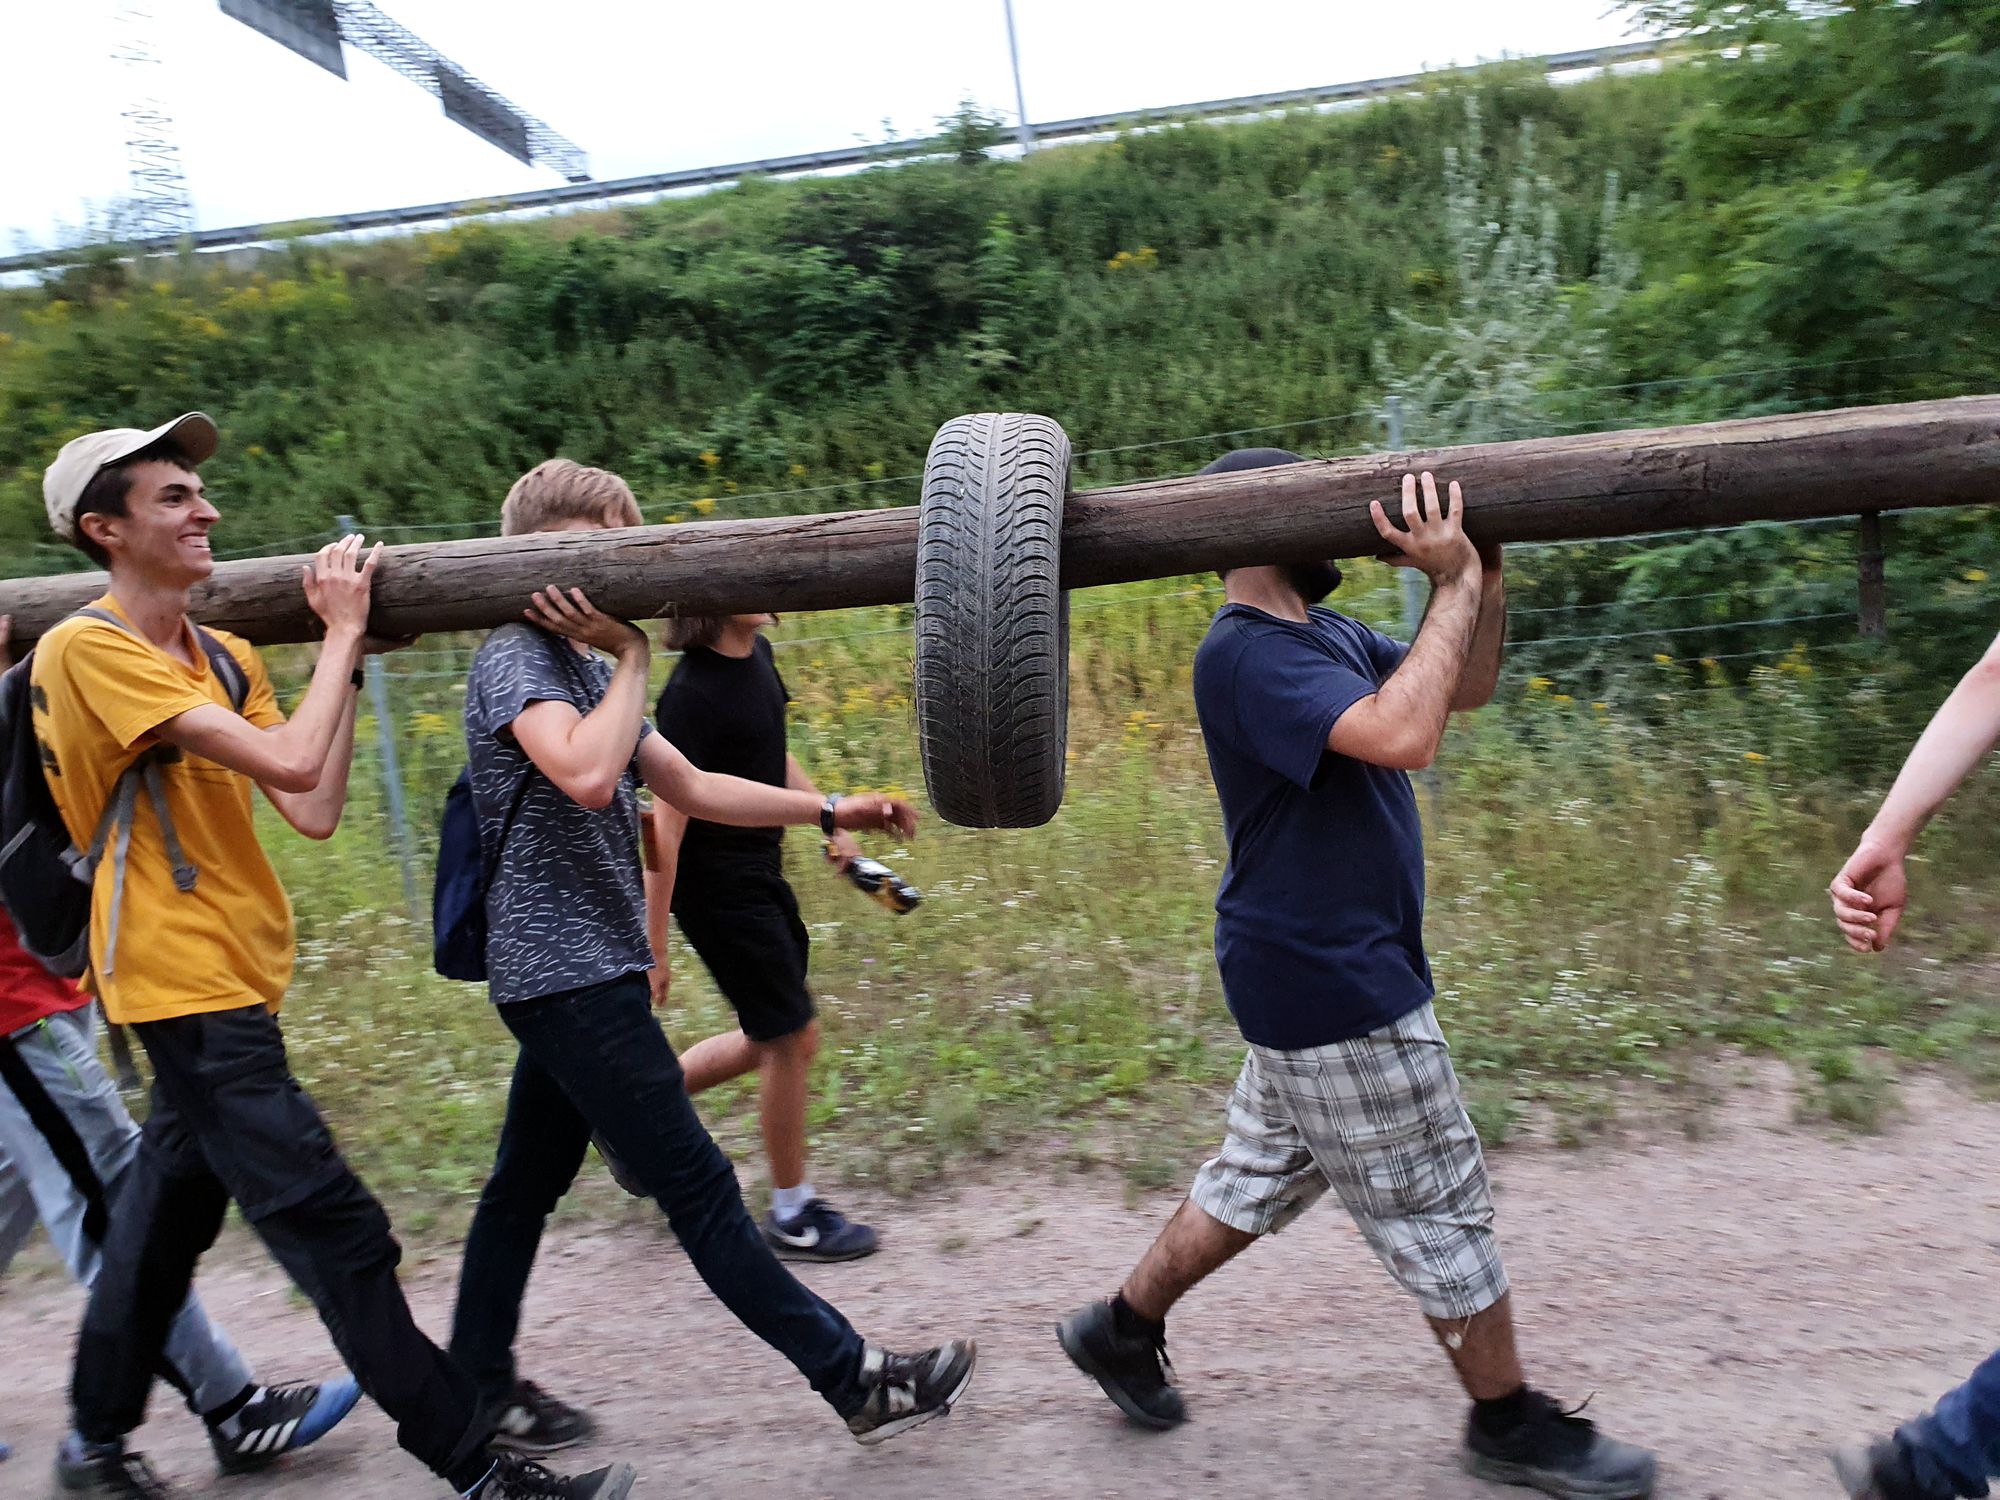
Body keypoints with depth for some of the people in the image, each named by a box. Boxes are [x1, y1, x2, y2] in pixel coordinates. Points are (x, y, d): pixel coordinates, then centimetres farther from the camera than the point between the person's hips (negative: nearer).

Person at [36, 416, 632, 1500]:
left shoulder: (225, 657, 10)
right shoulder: (88, 650, -14)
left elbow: (313, 812, 0)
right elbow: (287, 762, -25)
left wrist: (346, 655, -2)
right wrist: (341, 631, -13)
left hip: (229, 979, 9)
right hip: (188, 982, -9)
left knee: (171, 1207, 21)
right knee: (333, 1229, -8)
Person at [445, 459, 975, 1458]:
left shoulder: (585, 665, 15)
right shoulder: (515, 659, -13)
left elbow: (692, 788, 18)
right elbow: (586, 775, -32)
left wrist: (832, 810, 13)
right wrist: (633, 656, -19)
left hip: (583, 971, 9)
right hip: (568, 974, -9)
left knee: (528, 1183, 17)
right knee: (698, 1189, -4)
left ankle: (477, 1389, 31)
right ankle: (855, 1380, 4)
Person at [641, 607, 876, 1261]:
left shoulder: (757, 655, 4)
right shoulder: (692, 695, -24)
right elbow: (666, 826, -23)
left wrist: (829, 822, 15)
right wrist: (653, 949, -21)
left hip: (760, 875, 9)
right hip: (718, 886, -9)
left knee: (772, 1041, 17)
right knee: (792, 1040, 1)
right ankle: (792, 1216, 20)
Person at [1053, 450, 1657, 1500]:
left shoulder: (1328, 634, 10)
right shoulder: (1247, 655, -20)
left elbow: (1466, 689, 14)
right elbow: (1402, 735, -34)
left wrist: (1486, 577, -2)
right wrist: (1454, 583, -24)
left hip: (1319, 976, 10)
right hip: (1335, 989, -10)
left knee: (1258, 1177, 21)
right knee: (1440, 1214, 7)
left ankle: (1122, 1327, 35)